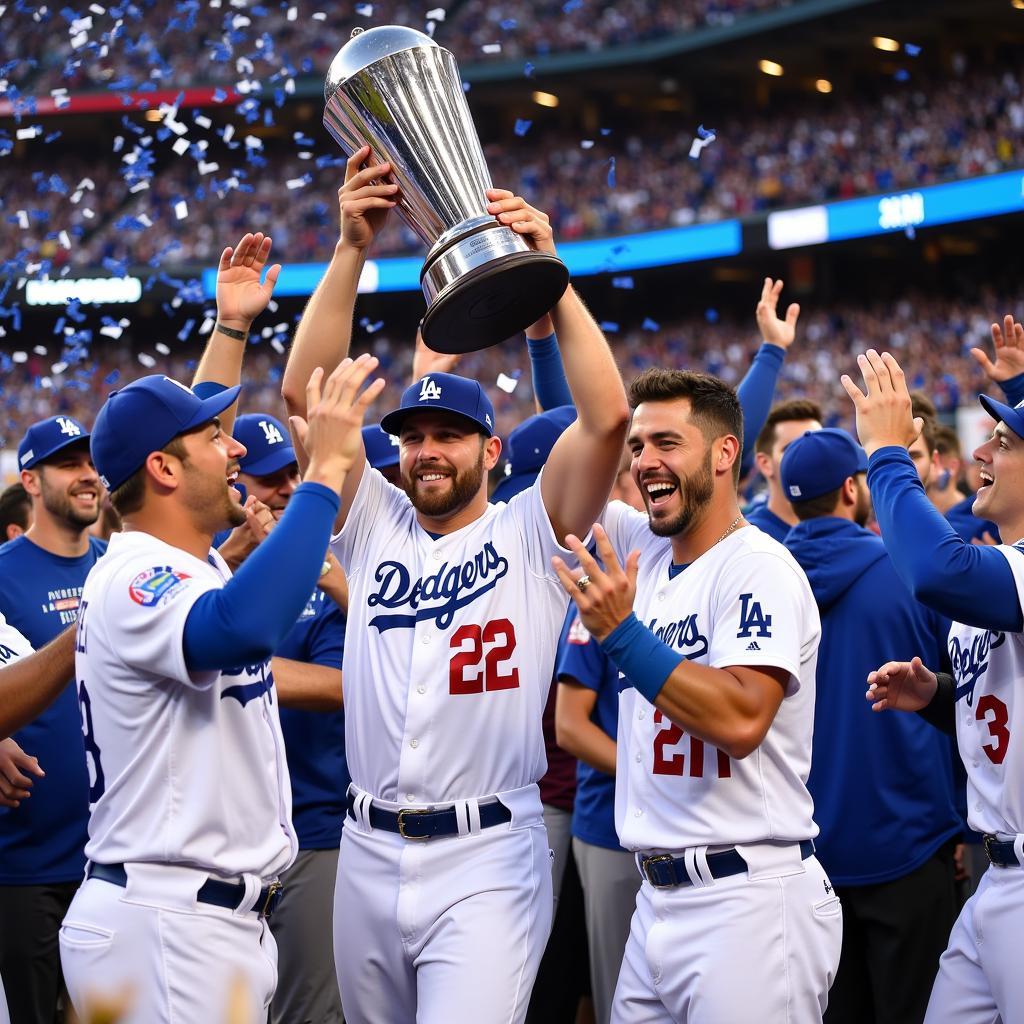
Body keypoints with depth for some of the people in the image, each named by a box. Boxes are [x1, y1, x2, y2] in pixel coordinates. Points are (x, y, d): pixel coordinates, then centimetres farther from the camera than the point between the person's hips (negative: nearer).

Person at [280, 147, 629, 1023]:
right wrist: (352, 249, -8)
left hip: (487, 861, -5)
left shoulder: (530, 534, 0)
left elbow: (607, 418, -14)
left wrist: (548, 268, -19)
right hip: (369, 853, 5)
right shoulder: (375, 527, 9)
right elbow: (305, 393, 1)